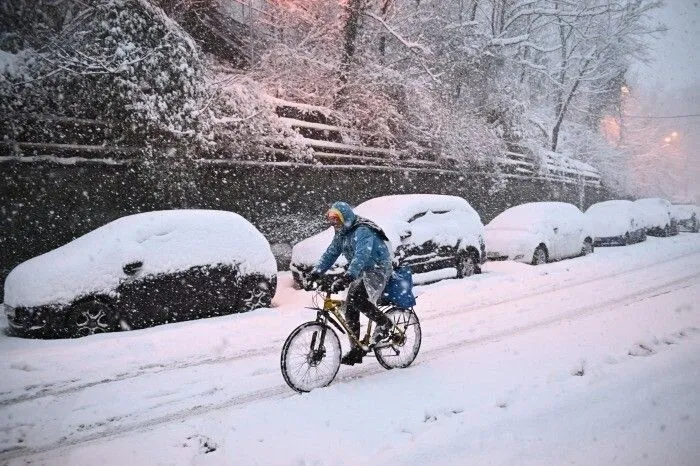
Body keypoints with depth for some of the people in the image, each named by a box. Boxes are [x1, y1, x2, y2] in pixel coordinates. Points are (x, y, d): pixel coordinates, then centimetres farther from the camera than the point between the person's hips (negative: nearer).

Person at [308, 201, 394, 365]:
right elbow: (330, 253, 6)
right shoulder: (341, 234, 6)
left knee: (357, 298, -29)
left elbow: (361, 255, -38)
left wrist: (347, 277, -50)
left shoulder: (363, 231, -23)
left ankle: (383, 322, -7)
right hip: (360, 272, 9)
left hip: (377, 269, -9)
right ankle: (356, 349, 9)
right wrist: (316, 272, -8)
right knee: (350, 309, 0)